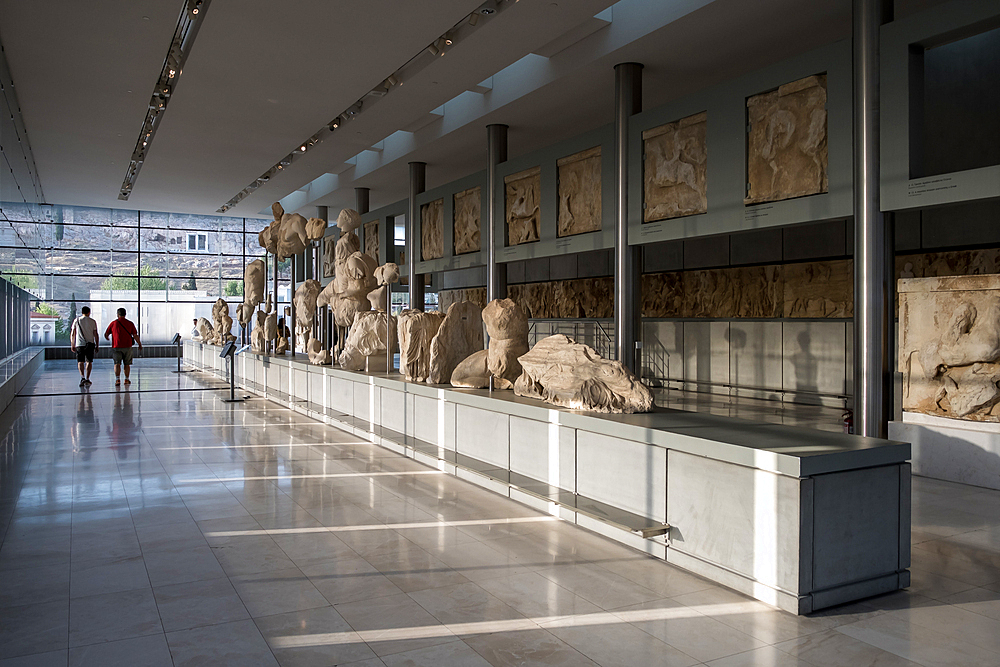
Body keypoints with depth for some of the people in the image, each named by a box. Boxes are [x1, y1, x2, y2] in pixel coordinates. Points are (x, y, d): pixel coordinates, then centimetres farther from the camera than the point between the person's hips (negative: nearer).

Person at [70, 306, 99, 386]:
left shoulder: (76, 320, 4)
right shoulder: (92, 321, 2)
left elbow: (72, 334, 4)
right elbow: (95, 335, 2)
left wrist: (72, 345, 11)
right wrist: (96, 346, 9)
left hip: (79, 344, 0)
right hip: (90, 344, 0)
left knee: (80, 362, 7)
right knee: (89, 362, 8)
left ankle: (82, 378, -11)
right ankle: (87, 379, 4)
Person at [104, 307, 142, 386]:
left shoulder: (113, 323, 1)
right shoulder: (130, 324, 2)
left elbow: (106, 334, 10)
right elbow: (135, 336, -1)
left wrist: (108, 338, 33)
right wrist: (140, 345, 10)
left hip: (116, 347, -1)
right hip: (127, 347, 1)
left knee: (117, 364, -2)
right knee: (127, 364, 12)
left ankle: (117, 379, -17)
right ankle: (127, 379, 18)